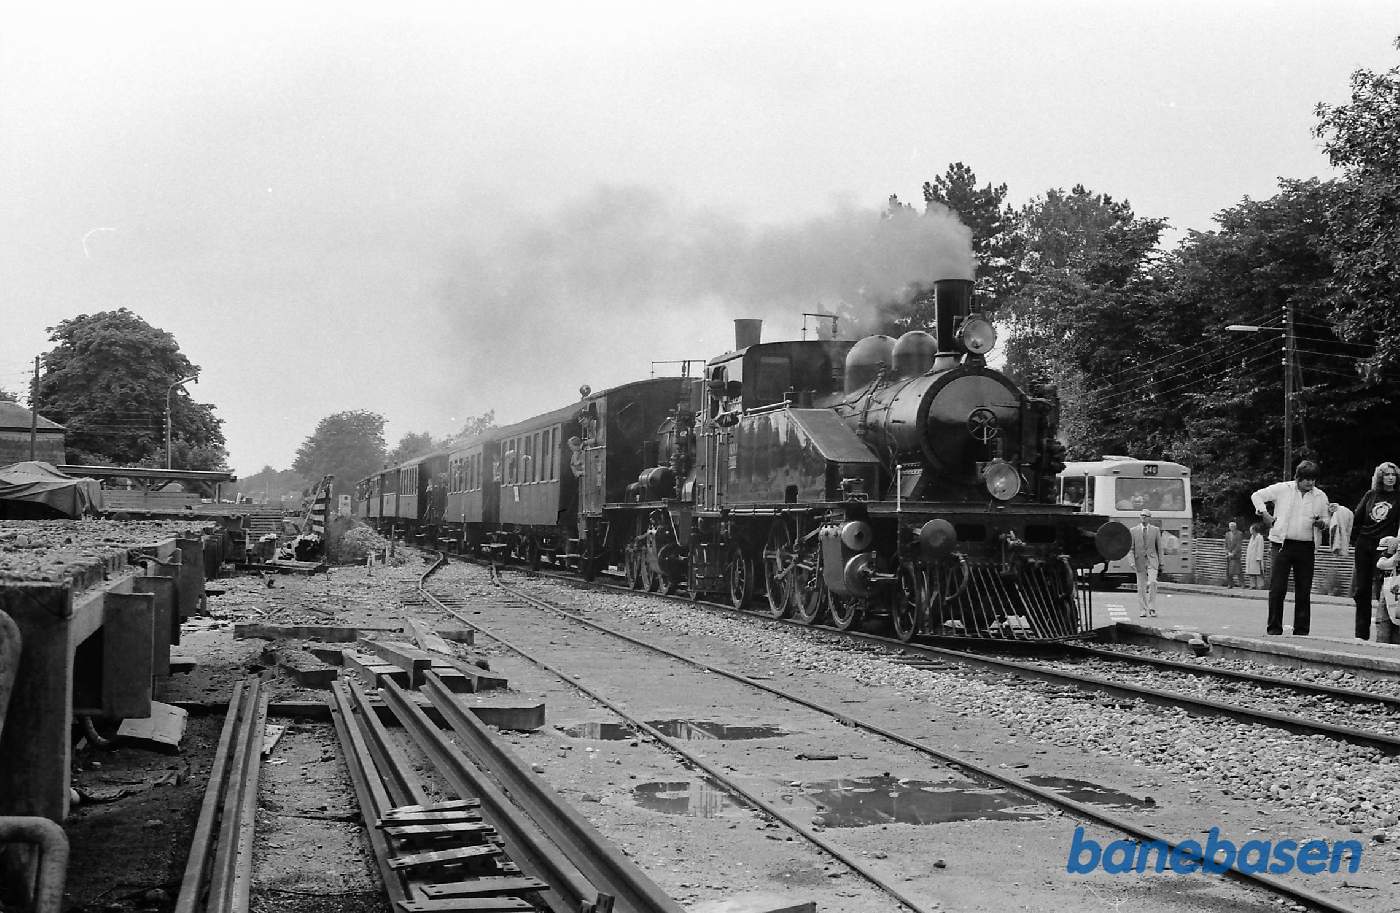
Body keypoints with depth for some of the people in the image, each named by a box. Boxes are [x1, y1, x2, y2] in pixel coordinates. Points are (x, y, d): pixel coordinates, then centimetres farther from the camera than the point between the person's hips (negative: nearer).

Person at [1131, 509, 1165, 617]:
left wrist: (1161, 562, 5)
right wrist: (1132, 561, -6)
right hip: (1139, 560, 1)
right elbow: (1131, 548, 4)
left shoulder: (1156, 530, 6)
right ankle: (1143, 611, 7)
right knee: (1141, 587, 1)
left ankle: (1152, 607, -12)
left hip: (1152, 560, -1)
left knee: (1152, 582, -20)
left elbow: (1159, 547, 8)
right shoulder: (1134, 530, 6)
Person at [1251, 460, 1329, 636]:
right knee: (1277, 588, -4)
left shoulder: (1320, 496, 11)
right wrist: (1265, 514, -2)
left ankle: (1301, 630, 11)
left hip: (1307, 548, 3)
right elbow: (1257, 495, 9)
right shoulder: (1282, 489, 2)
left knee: (1304, 591, 4)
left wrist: (1321, 523, -4)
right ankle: (1274, 628, 3)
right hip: (1283, 544, -3)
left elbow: (1326, 521, 19)